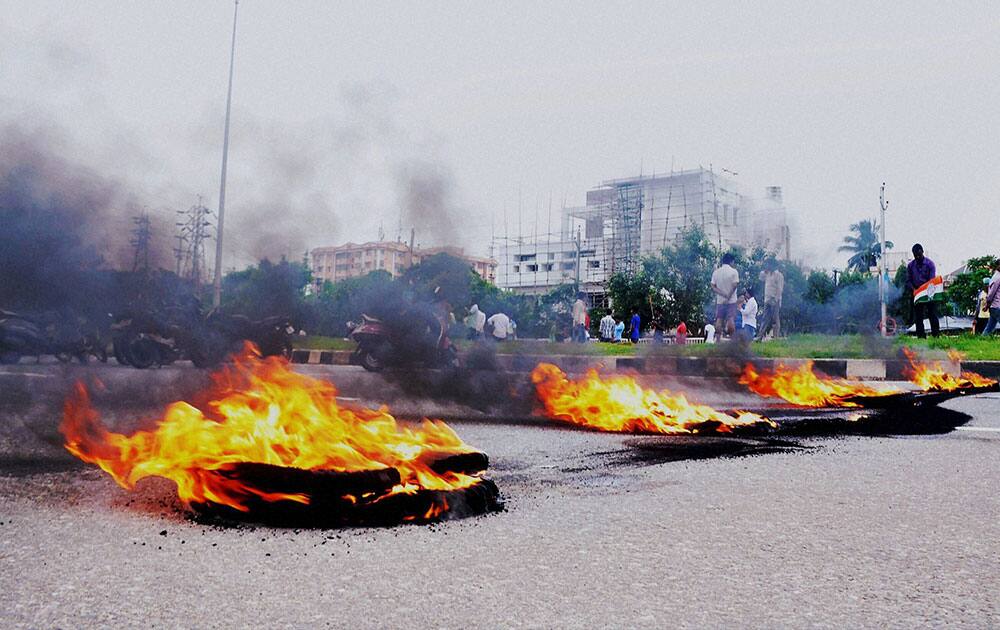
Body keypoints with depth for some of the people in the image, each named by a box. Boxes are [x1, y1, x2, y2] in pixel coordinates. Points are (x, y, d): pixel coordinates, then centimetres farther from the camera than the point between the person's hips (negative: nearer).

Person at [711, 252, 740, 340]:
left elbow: (713, 287, -3)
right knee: (731, 320, -3)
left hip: (719, 301, 3)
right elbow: (734, 286, -13)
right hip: (731, 301, -3)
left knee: (719, 320, 3)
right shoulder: (734, 272, -7)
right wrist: (728, 297, -10)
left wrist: (723, 294, -10)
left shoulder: (716, 272, 3)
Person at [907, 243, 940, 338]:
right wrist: (913, 289, -13)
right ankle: (921, 337, 7)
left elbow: (933, 279, -8)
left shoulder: (930, 263, -2)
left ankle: (936, 336, 0)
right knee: (918, 317, 3)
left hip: (929, 294, -2)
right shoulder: (910, 265, 5)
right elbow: (908, 280, 6)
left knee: (933, 316, -3)